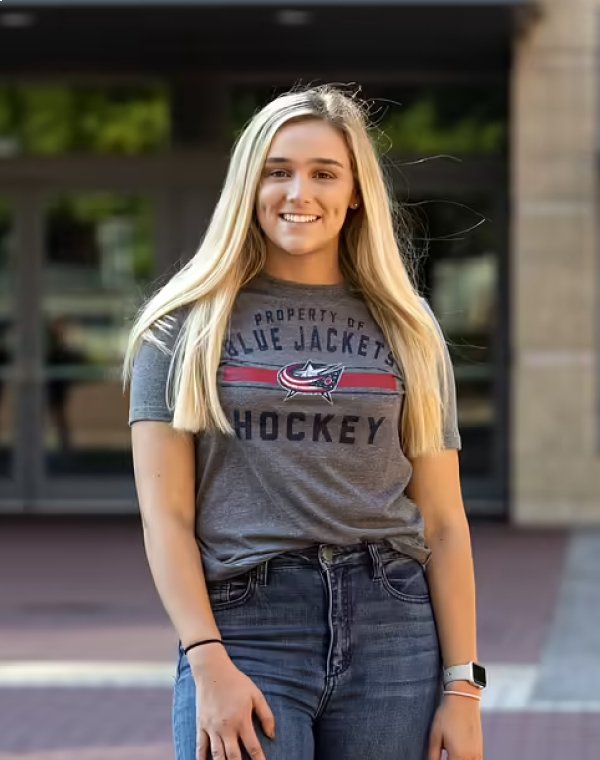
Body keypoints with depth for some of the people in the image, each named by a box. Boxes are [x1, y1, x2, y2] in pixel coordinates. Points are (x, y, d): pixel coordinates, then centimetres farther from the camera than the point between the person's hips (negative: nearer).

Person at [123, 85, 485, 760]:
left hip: (394, 632, 2)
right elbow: (166, 516, 1)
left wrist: (463, 685, 2)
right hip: (245, 632, -2)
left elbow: (443, 522, 9)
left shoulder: (407, 333, 12)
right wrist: (209, 664, -10)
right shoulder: (186, 327, 7)